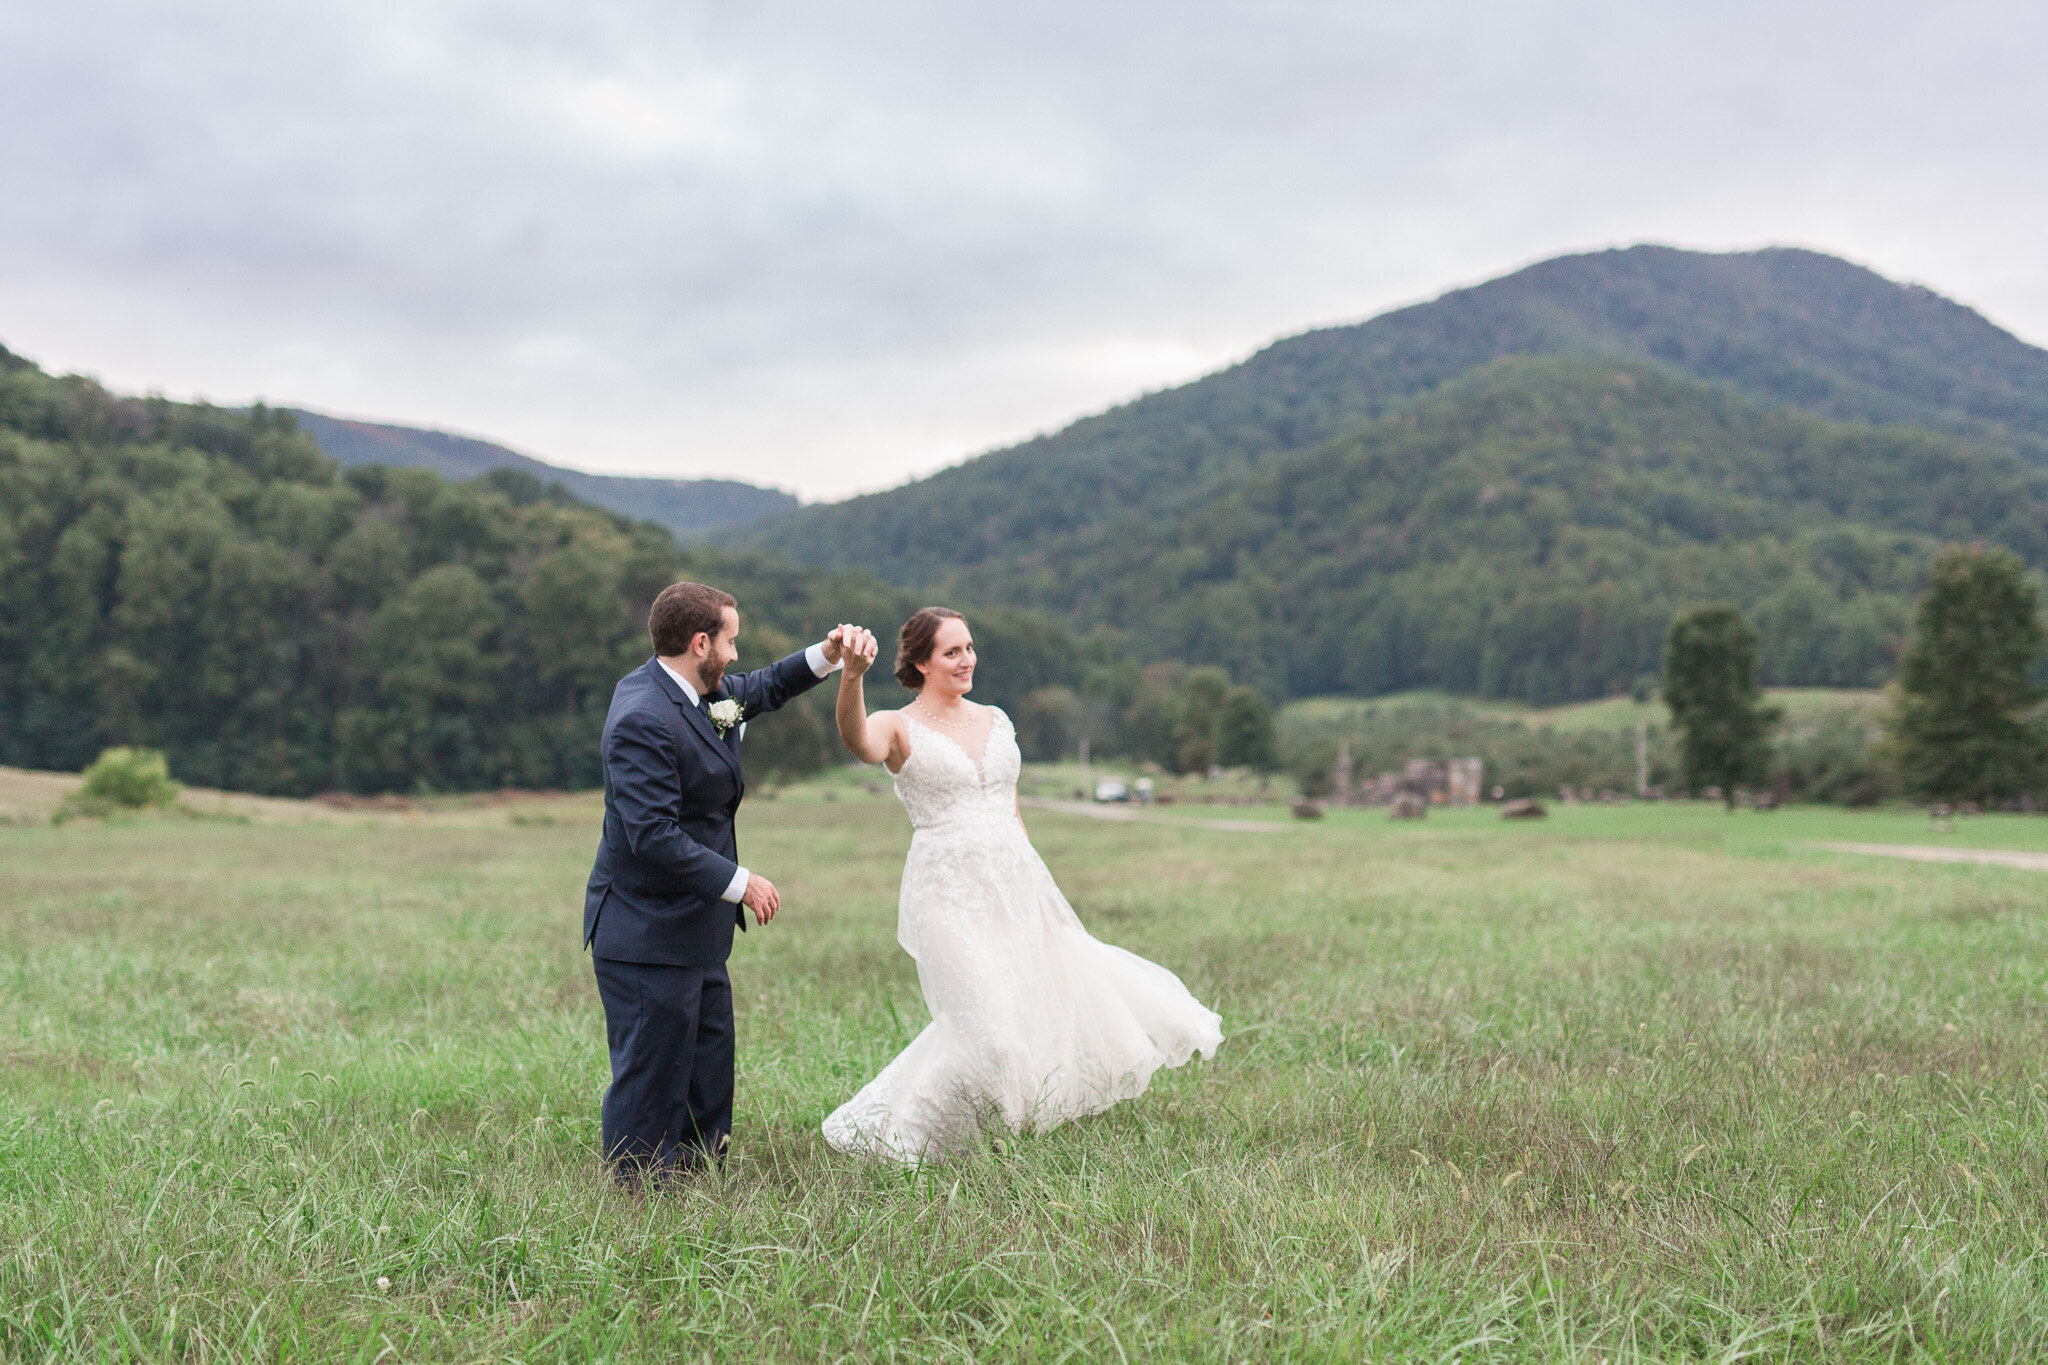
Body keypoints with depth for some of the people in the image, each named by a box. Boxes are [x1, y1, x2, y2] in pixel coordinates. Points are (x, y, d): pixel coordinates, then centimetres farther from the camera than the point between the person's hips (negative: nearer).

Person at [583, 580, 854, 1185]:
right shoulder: (642, 720, -24)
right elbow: (653, 836, -28)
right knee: (651, 1074, -1)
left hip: (696, 929, 11)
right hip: (649, 935, -11)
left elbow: (757, 689, 28)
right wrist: (739, 882, -22)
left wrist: (823, 657, 14)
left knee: (709, 1065, 19)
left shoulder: (705, 690, 6)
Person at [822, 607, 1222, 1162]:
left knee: (1056, 994, 11)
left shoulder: (995, 721, 13)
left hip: (1016, 887, 6)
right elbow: (857, 740, -29)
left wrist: (1034, 887, 17)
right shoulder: (899, 728, -4)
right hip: (950, 893, -6)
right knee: (988, 1029, -12)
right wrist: (852, 674, -47)